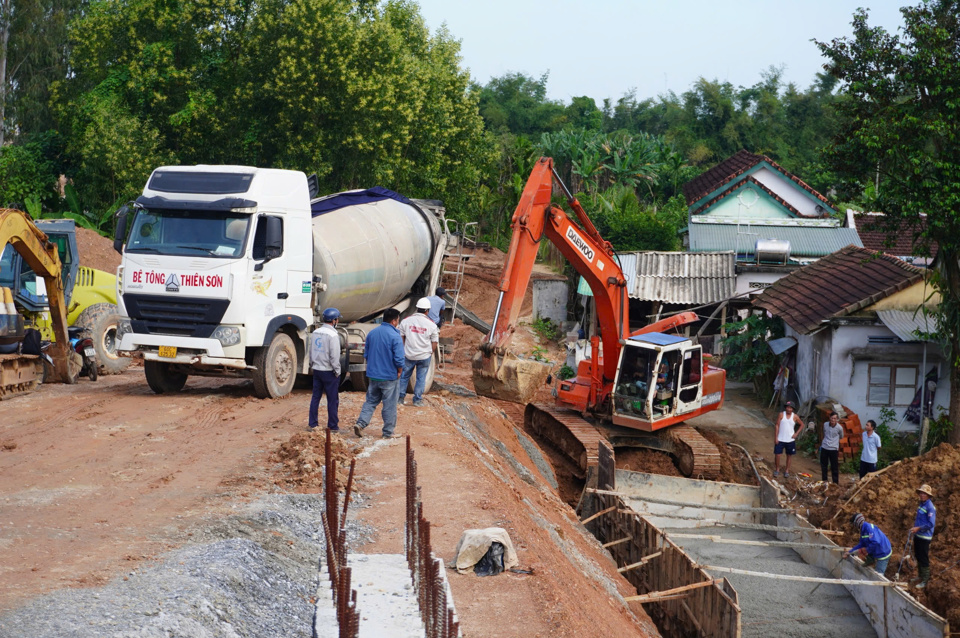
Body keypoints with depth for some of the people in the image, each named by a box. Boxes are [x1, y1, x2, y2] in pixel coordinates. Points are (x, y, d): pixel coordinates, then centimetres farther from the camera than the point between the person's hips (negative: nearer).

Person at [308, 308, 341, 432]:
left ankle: (313, 424, 14)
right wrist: (337, 371, -9)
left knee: (315, 397, 11)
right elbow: (334, 356, -18)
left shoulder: (315, 333, 7)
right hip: (329, 371, -7)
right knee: (332, 399, 1)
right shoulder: (332, 335, -16)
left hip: (317, 370, 7)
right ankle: (333, 426, 5)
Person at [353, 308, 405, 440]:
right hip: (389, 377, -5)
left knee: (371, 401, 17)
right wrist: (399, 372, -3)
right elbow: (399, 359, -19)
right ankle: (388, 432, 11)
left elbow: (366, 354, 11)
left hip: (373, 375, 5)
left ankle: (360, 424, 2)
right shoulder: (395, 336, -16)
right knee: (389, 405, 5)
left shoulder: (372, 333, 4)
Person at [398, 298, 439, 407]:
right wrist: (431, 352, 15)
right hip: (424, 356, -1)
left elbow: (400, 339, 1)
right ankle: (417, 400, 16)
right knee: (421, 378, 11)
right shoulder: (431, 324, -8)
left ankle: (400, 398, 20)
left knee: (404, 376, 15)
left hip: (408, 356, 1)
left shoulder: (405, 321, -6)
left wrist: (402, 352, 15)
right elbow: (434, 345, -3)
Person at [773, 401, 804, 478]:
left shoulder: (795, 417, -1)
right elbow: (777, 426, -4)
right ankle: (777, 469, 15)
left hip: (790, 440, 1)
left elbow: (802, 425, 12)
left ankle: (787, 471, 22)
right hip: (780, 439, -1)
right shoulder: (781, 415, -4)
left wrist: (797, 433, 0)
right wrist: (775, 437, -9)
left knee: (789, 456, 9)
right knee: (777, 455, -4)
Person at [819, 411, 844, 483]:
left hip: (833, 449, -4)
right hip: (824, 448, 4)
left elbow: (841, 437, 6)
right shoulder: (825, 424, -3)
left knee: (834, 467, 2)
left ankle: (835, 482, 11)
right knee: (823, 465, 13)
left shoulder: (839, 428, -13)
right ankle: (824, 480, 28)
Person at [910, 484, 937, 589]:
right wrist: (914, 526, 12)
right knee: (918, 557, 19)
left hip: (924, 537, -9)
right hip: (917, 535, 9)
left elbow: (931, 523, -23)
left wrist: (918, 528, -23)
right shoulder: (921, 504, 8)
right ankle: (921, 576, 34)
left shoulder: (930, 507, -19)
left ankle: (925, 580, 8)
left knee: (924, 559, -1)